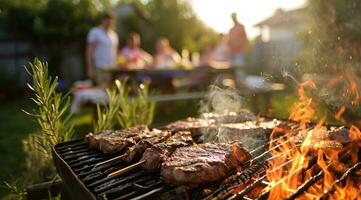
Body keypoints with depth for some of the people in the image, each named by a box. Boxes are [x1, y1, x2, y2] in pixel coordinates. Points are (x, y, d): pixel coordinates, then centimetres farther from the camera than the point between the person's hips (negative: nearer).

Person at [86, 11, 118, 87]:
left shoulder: (114, 34, 16)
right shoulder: (94, 32, -2)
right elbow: (89, 52, -6)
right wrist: (89, 69, -12)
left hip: (112, 69, 6)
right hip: (99, 68, -6)